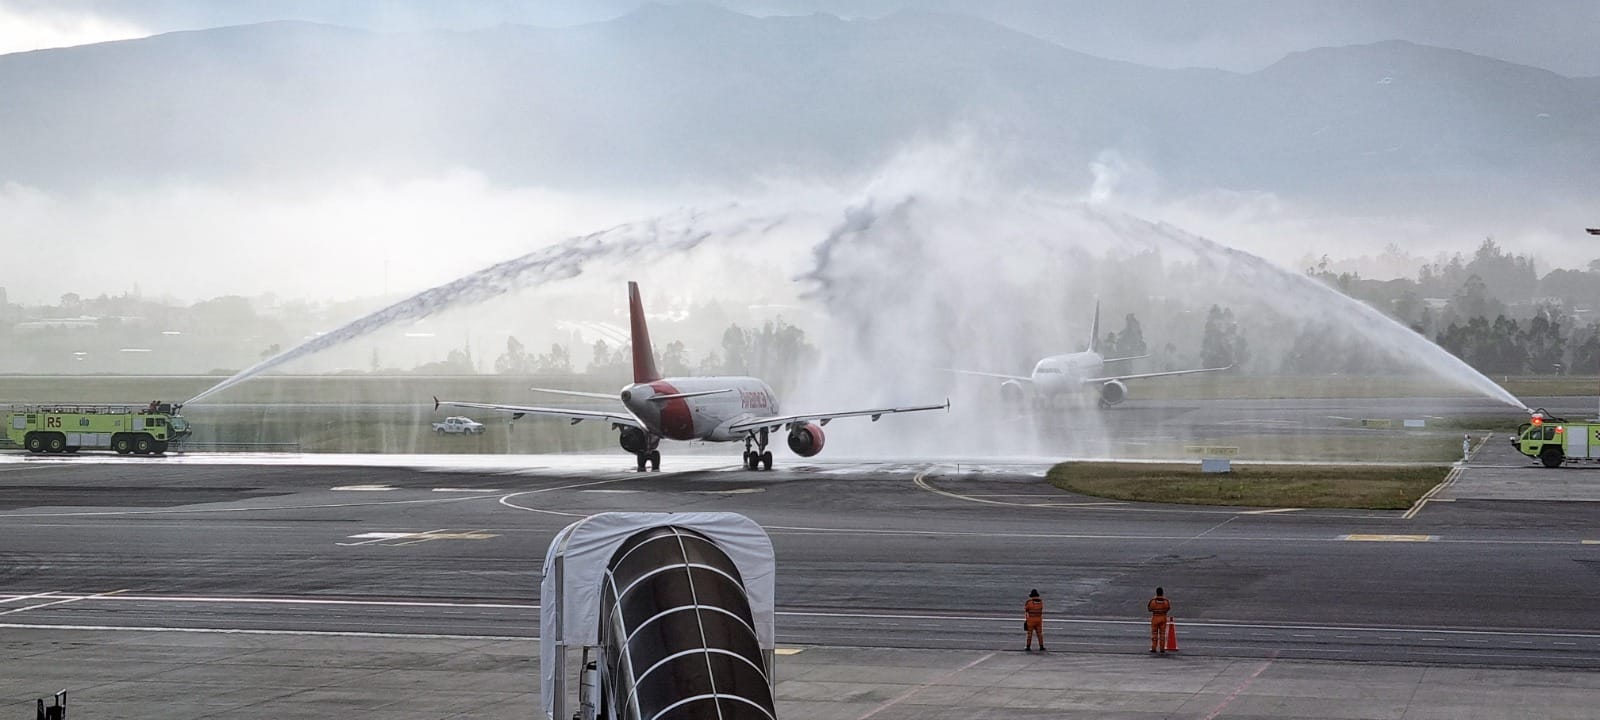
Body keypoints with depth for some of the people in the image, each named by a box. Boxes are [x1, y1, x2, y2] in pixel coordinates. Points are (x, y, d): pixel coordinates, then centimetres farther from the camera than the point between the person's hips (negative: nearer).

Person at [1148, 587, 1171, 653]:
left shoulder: (1153, 600, -13)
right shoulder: (1166, 601, -9)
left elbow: (1149, 608, 1)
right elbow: (1168, 609, 7)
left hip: (1155, 618, -1)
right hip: (1163, 618, 1)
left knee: (1154, 633, 7)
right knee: (1162, 633, 8)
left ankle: (1154, 648, 4)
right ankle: (1162, 648, 7)